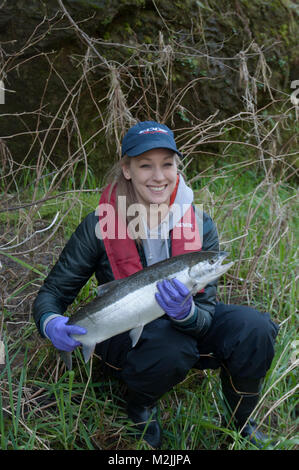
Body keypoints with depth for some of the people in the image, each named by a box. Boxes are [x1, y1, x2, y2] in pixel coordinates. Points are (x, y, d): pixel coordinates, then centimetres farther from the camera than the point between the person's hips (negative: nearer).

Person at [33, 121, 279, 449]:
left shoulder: (200, 226, -14)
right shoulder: (100, 226, -19)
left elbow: (205, 316, -16)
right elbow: (52, 292, -12)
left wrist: (187, 312, -40)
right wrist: (50, 322, -35)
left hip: (183, 327, 3)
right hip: (125, 339, -2)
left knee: (253, 329, -24)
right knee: (171, 347, -36)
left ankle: (243, 422, 7)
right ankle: (140, 404, 1)